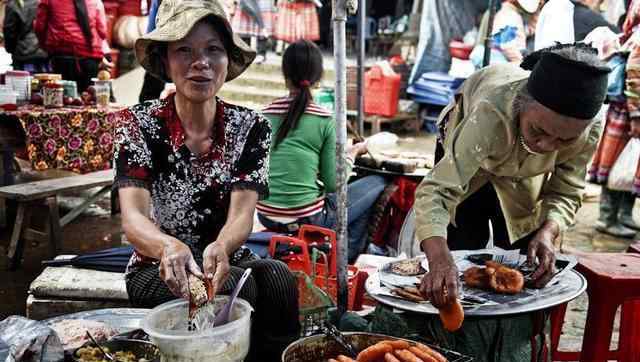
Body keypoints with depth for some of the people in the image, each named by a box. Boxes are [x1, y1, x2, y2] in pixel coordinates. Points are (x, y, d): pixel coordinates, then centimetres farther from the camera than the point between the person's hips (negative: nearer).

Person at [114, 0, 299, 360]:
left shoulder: (251, 127, -4)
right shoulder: (140, 125, -9)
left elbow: (242, 214, -15)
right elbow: (133, 218, -21)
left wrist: (220, 248, -39)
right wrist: (170, 247, -45)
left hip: (229, 260, 2)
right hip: (159, 269, -2)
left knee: (279, 280, -28)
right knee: (237, 288, -29)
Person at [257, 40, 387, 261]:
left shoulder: (266, 114, 0)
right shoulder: (325, 120, -11)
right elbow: (333, 184, -7)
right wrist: (353, 152, 8)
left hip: (266, 216, 6)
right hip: (307, 219, -6)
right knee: (377, 183, 12)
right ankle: (347, 257, 19)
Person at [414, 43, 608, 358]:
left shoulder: (589, 129, -34)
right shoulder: (491, 114, -47)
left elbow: (566, 193, -20)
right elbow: (437, 189, -54)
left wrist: (547, 232, -41)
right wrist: (440, 260, -70)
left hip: (524, 179, 3)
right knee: (462, 259, -1)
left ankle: (509, 351, 27)